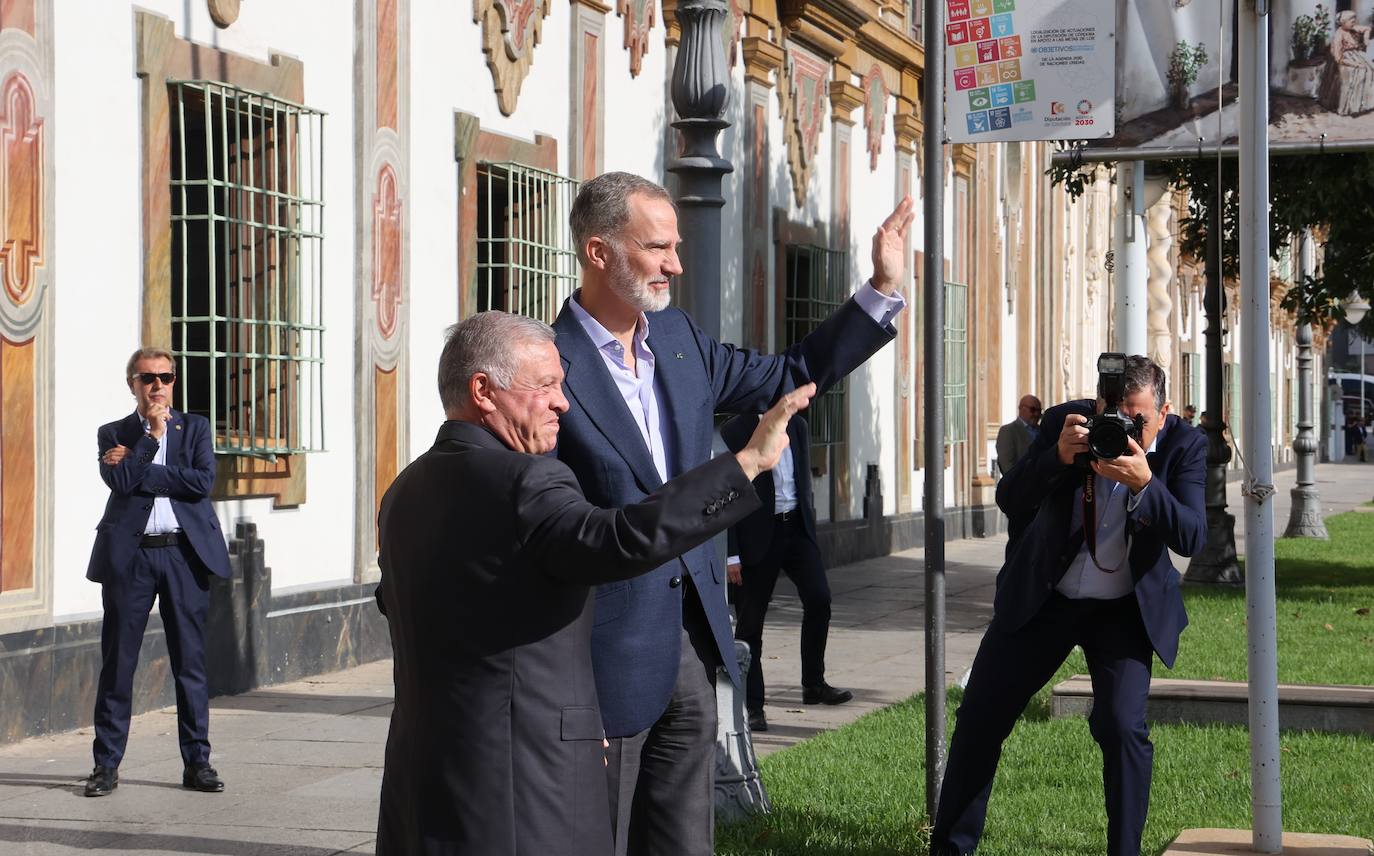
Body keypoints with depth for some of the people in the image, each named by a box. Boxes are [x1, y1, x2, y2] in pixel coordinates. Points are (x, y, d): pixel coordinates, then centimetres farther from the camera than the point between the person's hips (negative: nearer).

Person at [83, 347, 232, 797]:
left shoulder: (194, 427, 11)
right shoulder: (113, 434, 9)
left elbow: (203, 481, -7)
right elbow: (119, 481, -10)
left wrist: (137, 466, -7)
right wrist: (152, 436, -8)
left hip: (185, 553, 1)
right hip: (129, 556, -1)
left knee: (190, 661, 3)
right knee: (117, 661, 1)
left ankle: (197, 761, 10)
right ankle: (106, 764, 8)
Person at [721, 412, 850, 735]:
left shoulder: (796, 426, 10)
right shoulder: (733, 432, -8)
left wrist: (808, 523, 14)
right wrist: (731, 554, -12)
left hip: (797, 527, 5)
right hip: (757, 535, -5)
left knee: (819, 598, -9)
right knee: (750, 621, 1)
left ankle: (813, 684, 5)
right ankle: (752, 705, 9)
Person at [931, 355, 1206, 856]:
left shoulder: (1183, 446, -14)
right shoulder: (1066, 423, -13)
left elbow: (1192, 538, -23)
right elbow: (1010, 501, -17)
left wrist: (1144, 483, -38)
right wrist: (1058, 456, -34)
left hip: (1125, 607, -2)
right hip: (1042, 595, 2)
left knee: (1123, 726, -18)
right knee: (980, 717, 4)